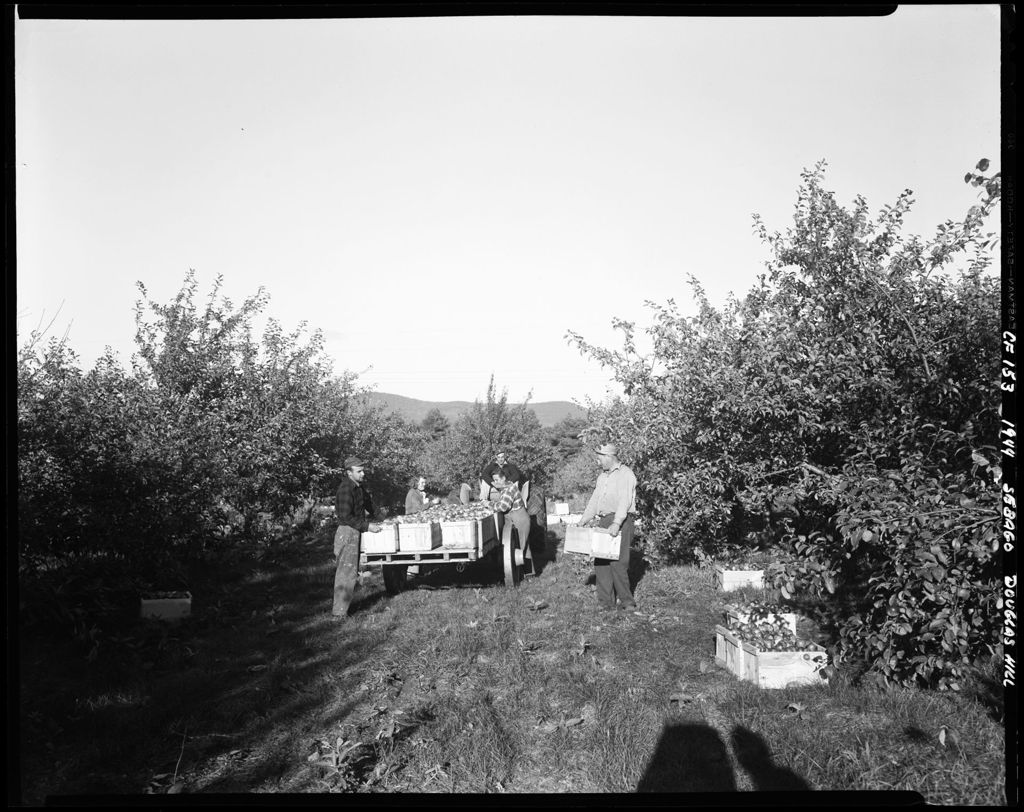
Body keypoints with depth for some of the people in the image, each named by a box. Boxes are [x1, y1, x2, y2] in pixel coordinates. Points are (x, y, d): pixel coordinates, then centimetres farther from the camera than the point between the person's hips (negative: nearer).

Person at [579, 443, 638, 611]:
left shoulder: (625, 474, -5)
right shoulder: (602, 476, 21)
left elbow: (624, 501, -16)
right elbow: (594, 501, 23)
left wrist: (617, 523, -27)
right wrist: (583, 520, 15)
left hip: (621, 522, -8)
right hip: (602, 521, 8)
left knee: (618, 563, -11)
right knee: (600, 562, 3)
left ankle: (626, 600, 0)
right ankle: (606, 602, 7)